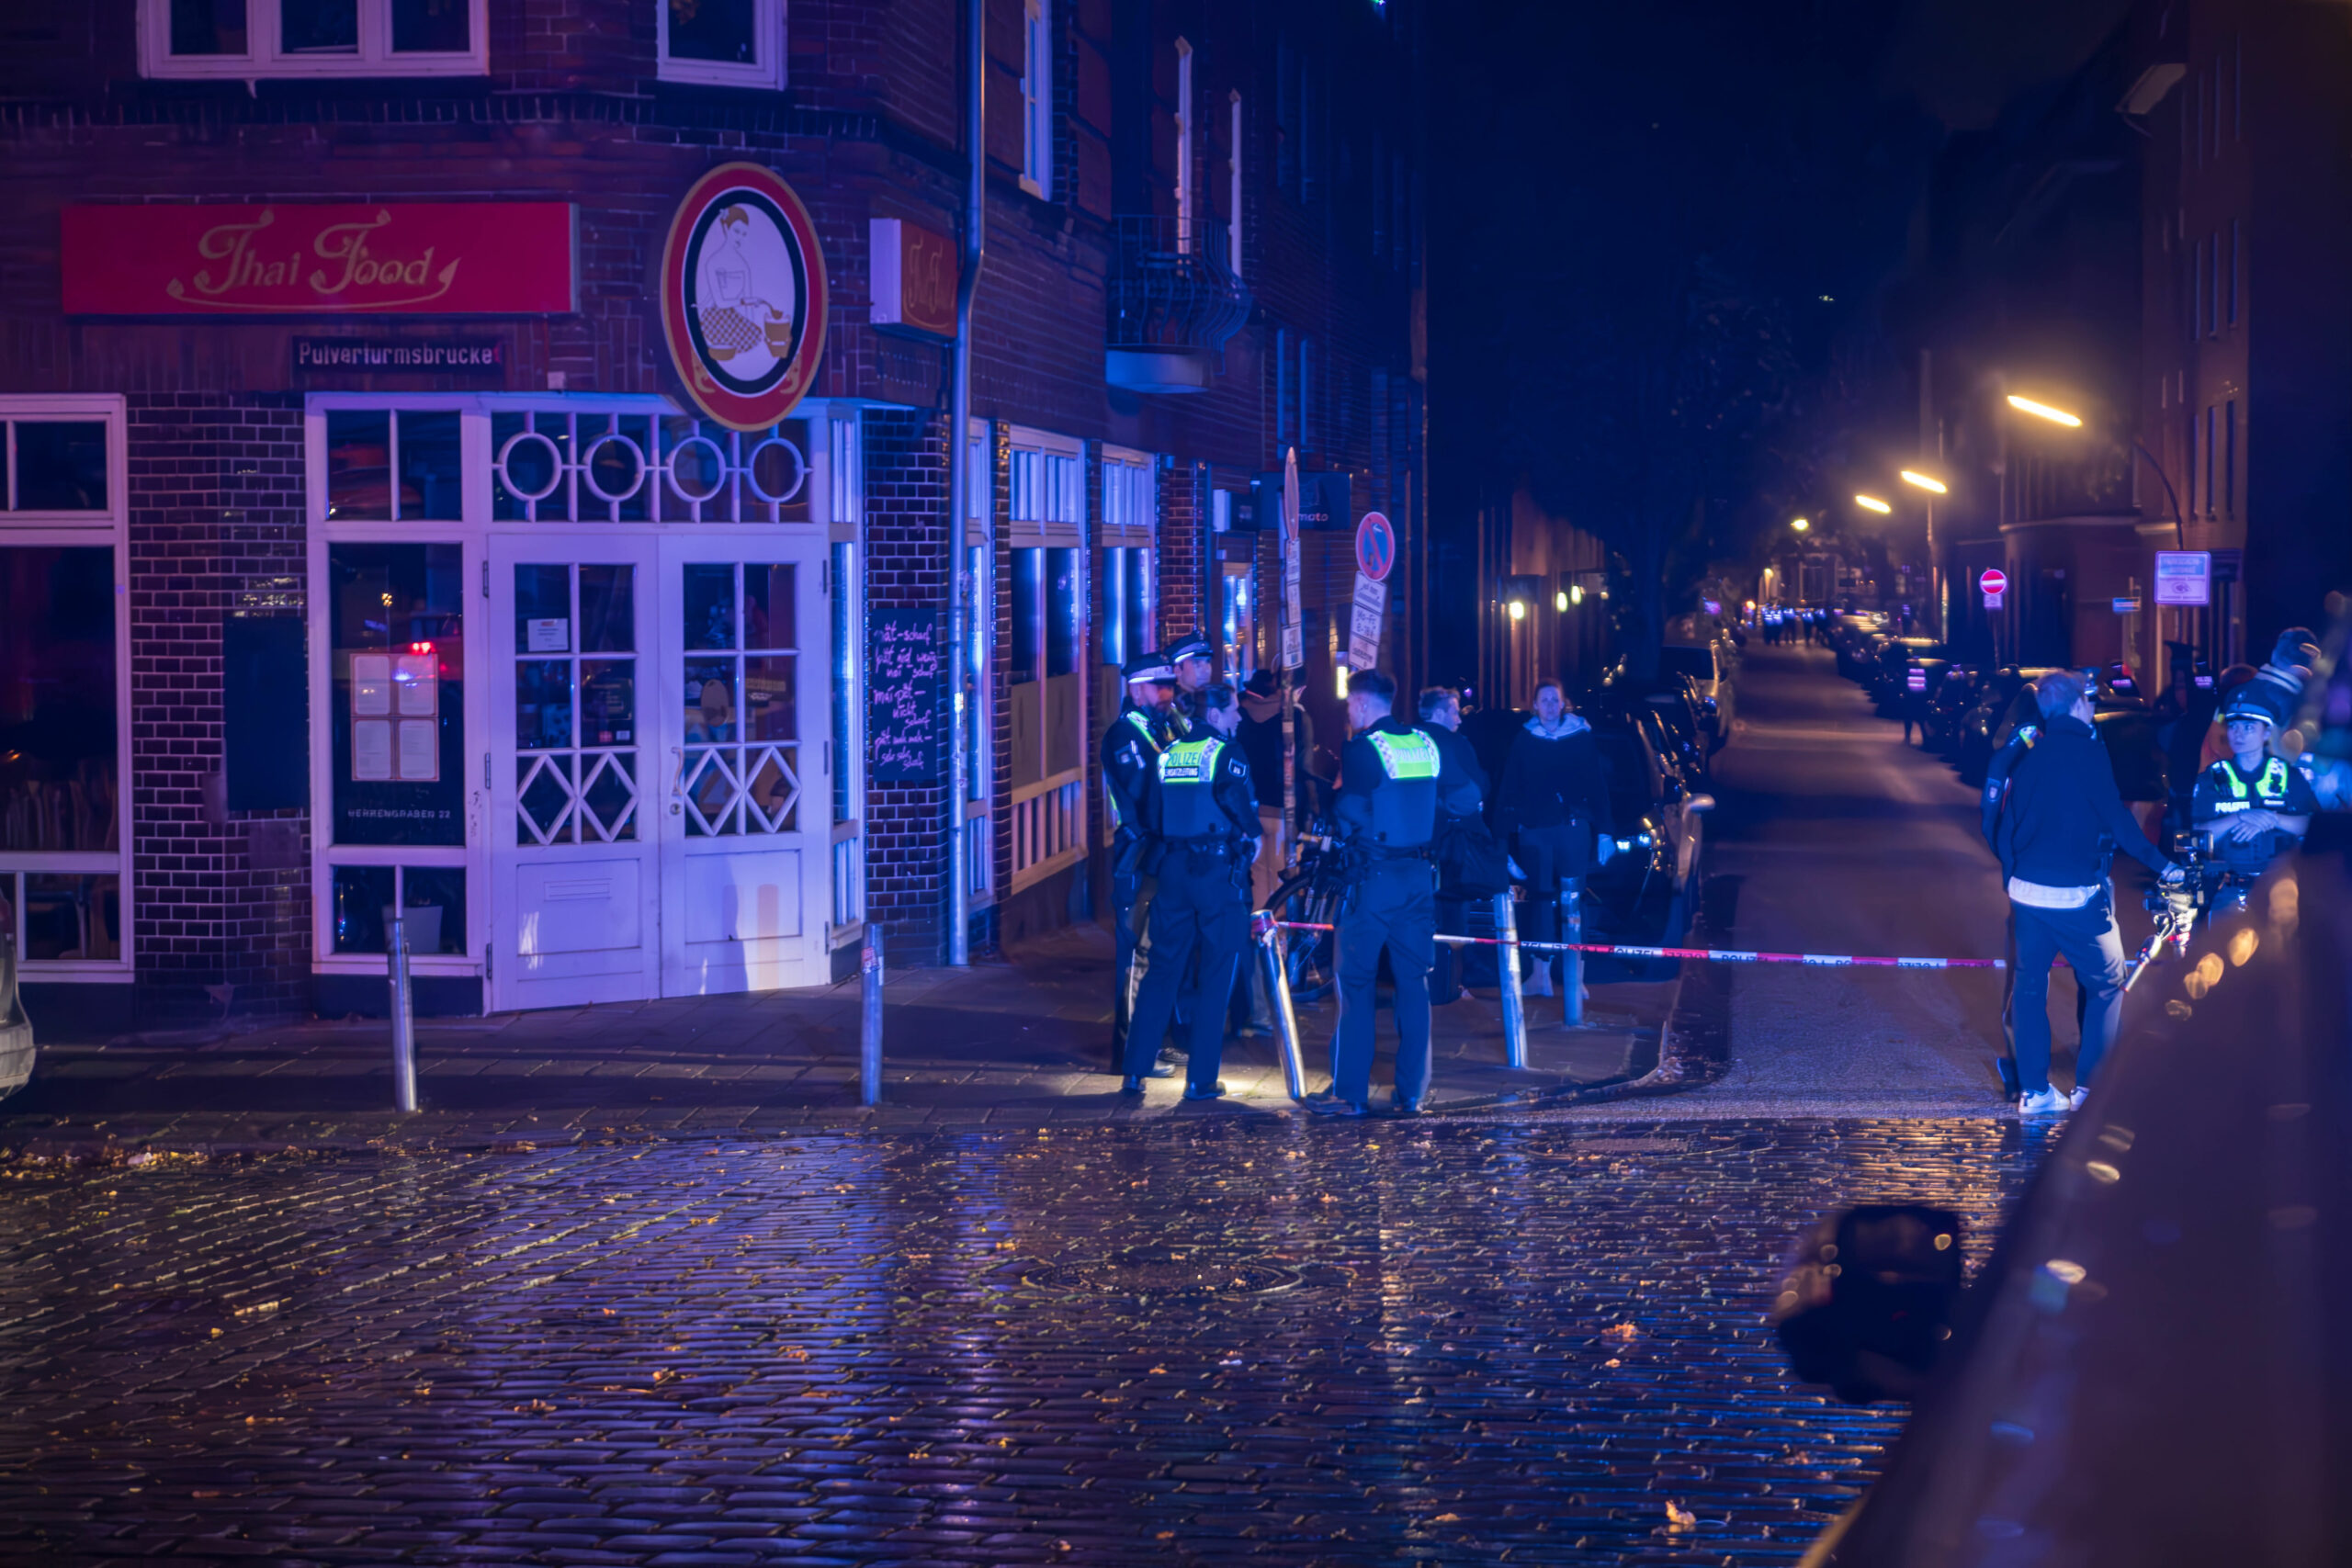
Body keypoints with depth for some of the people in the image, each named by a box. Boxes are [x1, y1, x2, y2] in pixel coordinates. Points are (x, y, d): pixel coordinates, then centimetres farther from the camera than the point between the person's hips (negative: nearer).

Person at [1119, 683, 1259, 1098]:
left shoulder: (1168, 754, 12)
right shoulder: (1226, 752, -7)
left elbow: (1151, 815, 9)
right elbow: (1235, 796, -24)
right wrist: (1251, 832, -7)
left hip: (1171, 870, 6)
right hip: (1219, 869, -5)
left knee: (1160, 969, 11)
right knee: (1214, 977, 1)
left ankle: (1135, 1071, 9)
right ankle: (1201, 1079, 1)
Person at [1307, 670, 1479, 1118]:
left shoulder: (1362, 750, -10)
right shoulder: (1425, 745, 8)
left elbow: (1349, 813, -19)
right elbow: (1468, 798, 9)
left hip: (1374, 876, -6)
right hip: (1419, 876, 6)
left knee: (1355, 981, 1)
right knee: (1413, 982, 8)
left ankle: (1349, 1092, 0)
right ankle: (1411, 1093, 9)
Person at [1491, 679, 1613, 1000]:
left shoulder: (1582, 738, 7)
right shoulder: (1524, 741, 9)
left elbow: (1598, 787, 8)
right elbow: (1508, 790, 8)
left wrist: (1604, 831, 2)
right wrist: (1503, 835, 2)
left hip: (1573, 828, -1)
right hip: (1533, 830, 1)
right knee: (1541, 898, 0)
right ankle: (1541, 974, 1)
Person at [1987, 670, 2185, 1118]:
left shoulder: (2029, 756, 9)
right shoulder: (2087, 751, -9)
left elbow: (2003, 827, 12)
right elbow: (2117, 817, -10)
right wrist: (2161, 865, -2)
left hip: (2026, 891, 6)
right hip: (2075, 894, -6)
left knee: (2030, 986, 12)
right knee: (2106, 985, 7)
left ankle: (2033, 1091, 13)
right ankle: (2091, 1088, 4)